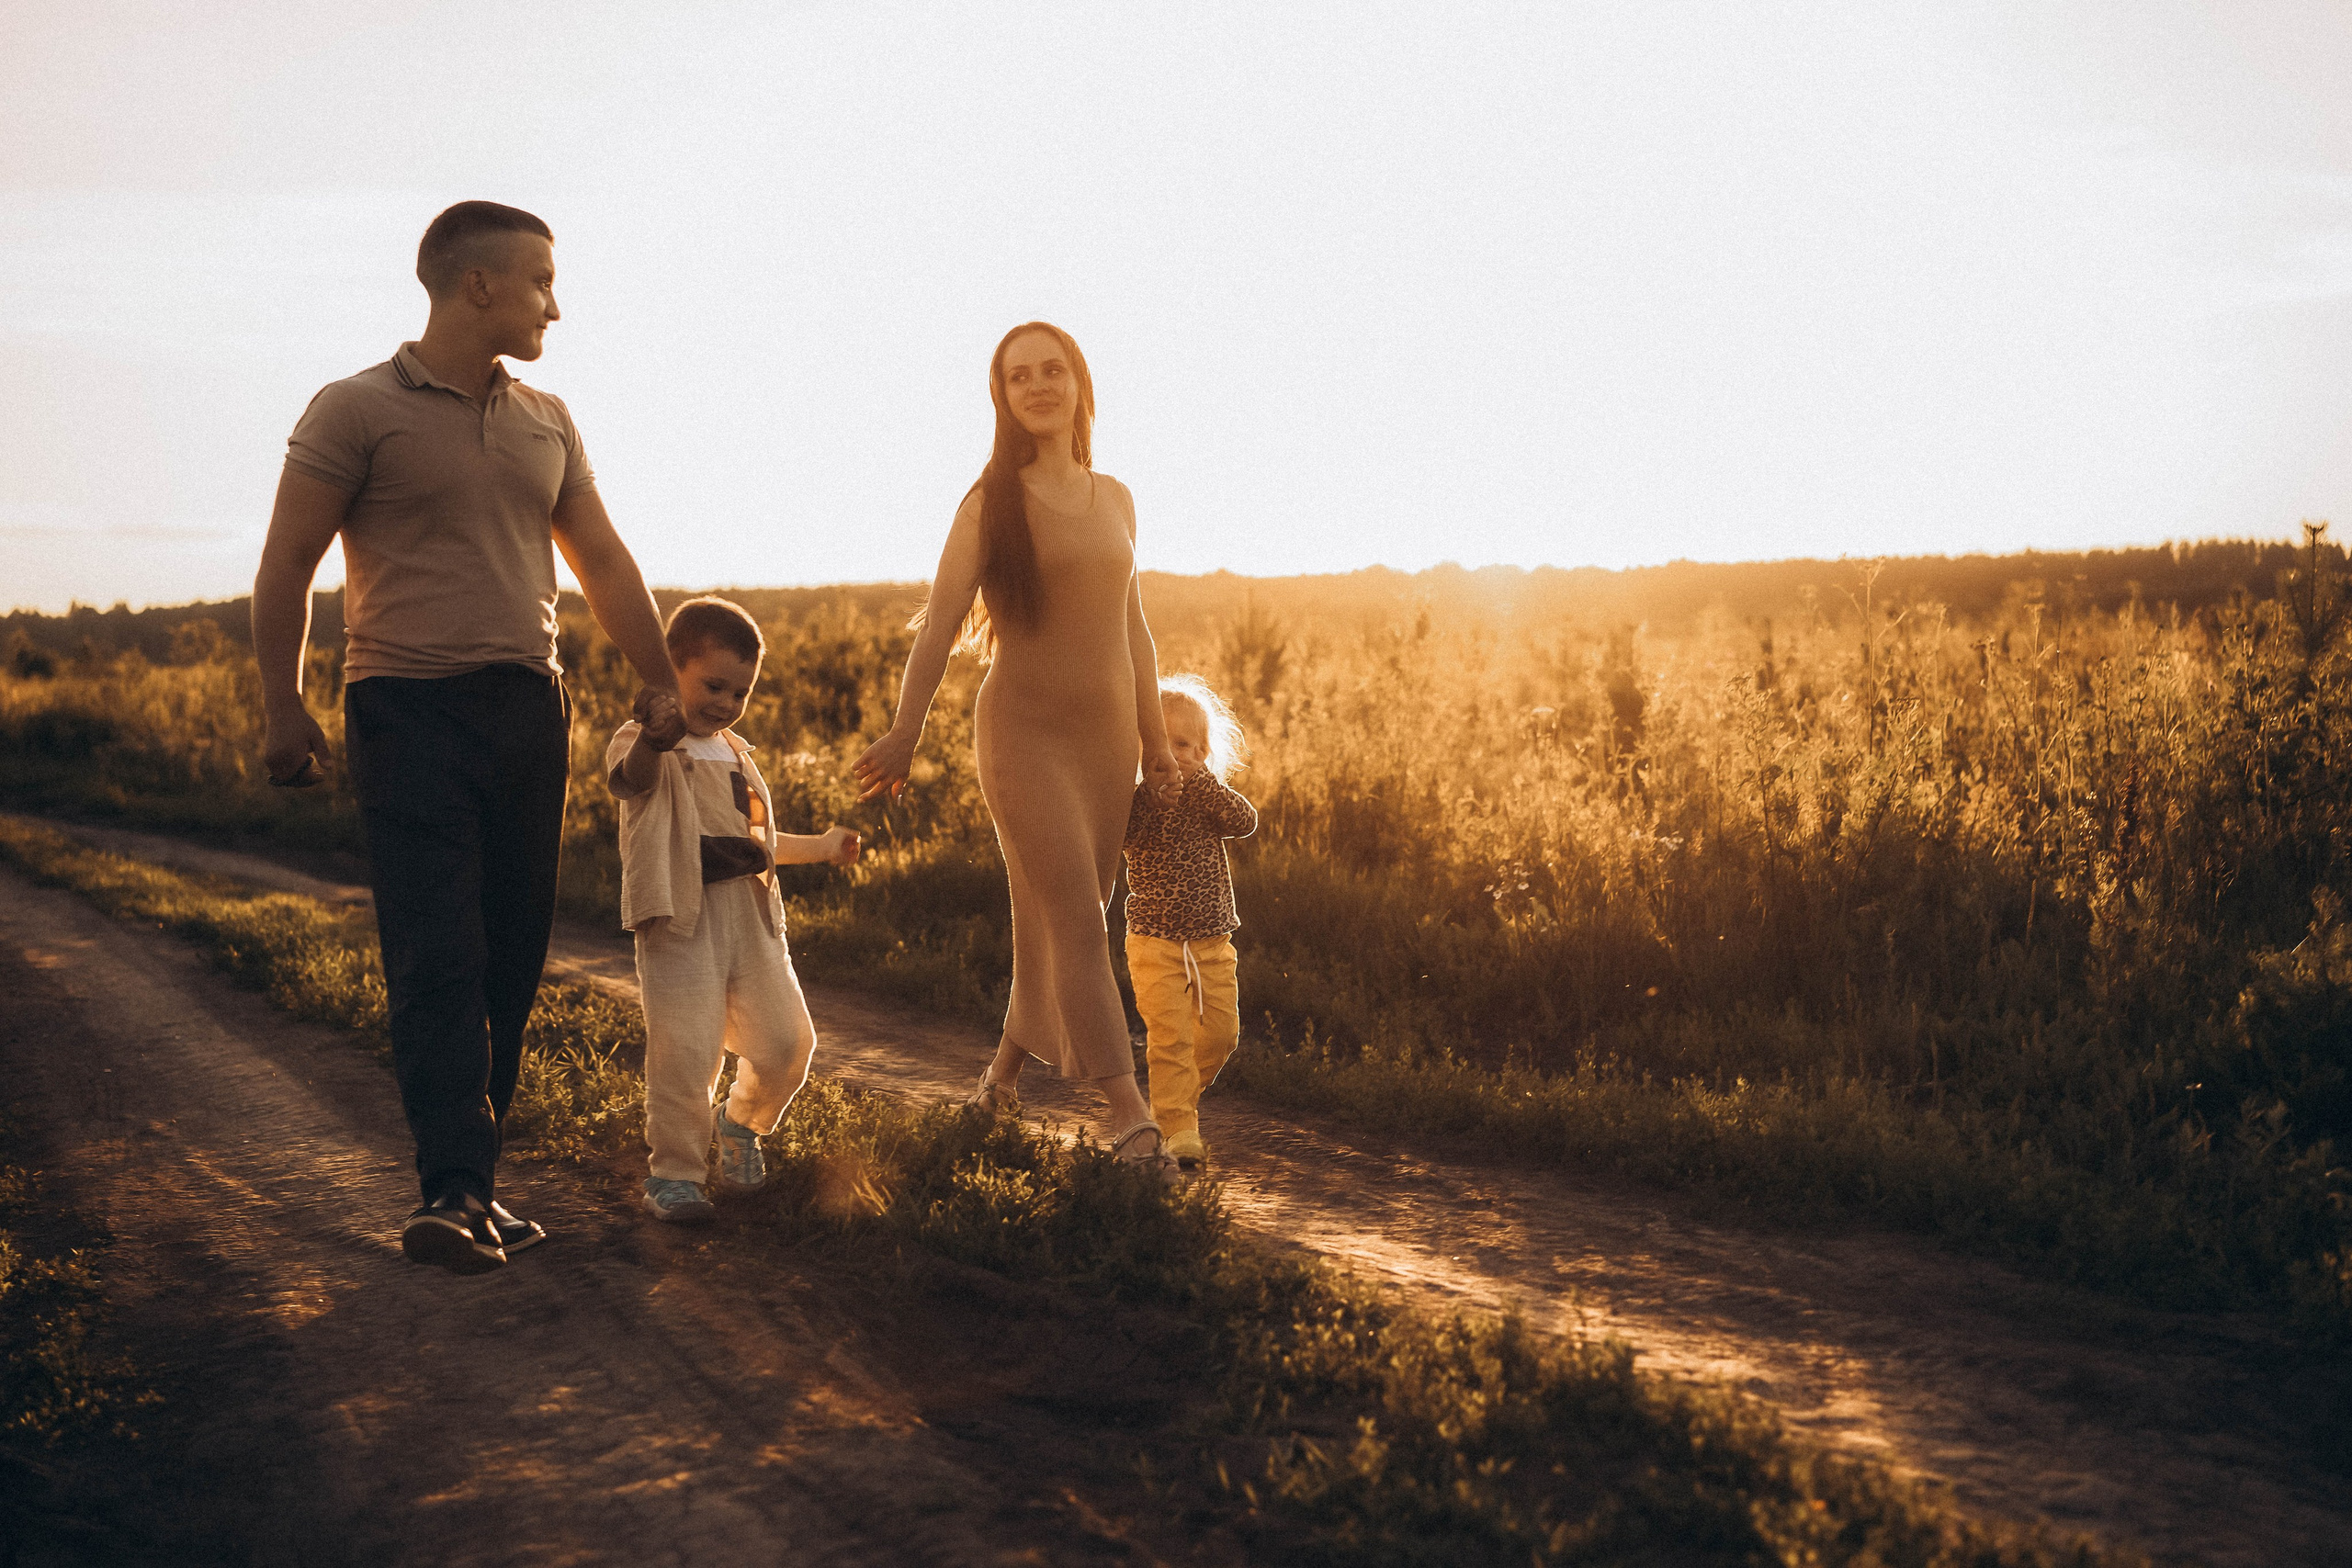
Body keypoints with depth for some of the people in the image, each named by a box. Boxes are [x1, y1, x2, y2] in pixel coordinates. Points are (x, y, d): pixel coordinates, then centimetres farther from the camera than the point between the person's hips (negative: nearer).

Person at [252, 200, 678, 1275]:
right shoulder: (357, 411, 0)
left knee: (510, 959, 4)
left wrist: (670, 693, 19)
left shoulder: (546, 421, 16)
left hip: (529, 712, 6)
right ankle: (452, 1192, -15)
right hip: (410, 709, -5)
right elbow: (286, 563, 0)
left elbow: (603, 562, 21)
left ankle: (470, 1186, 11)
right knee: (438, 956, -13)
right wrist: (282, 708, -7)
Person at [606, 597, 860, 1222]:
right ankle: (673, 1173, 3)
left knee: (785, 1041, 5)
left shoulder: (737, 754, 21)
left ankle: (741, 1122, 33)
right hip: (681, 921, -7)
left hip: (752, 919, 7)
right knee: (685, 1052, -14)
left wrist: (822, 845, 40)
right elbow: (630, 775, -32)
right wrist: (653, 739, -54)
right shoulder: (644, 746, -4)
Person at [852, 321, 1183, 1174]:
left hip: (1107, 735, 5)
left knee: (1052, 919, 10)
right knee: (1078, 919, -13)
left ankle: (1006, 1069, 32)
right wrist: (905, 734, -15)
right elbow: (941, 622, -8)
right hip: (1025, 732, -5)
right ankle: (1130, 1118, -17)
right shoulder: (991, 503, -3)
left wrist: (1157, 738, 16)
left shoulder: (1114, 498, 11)